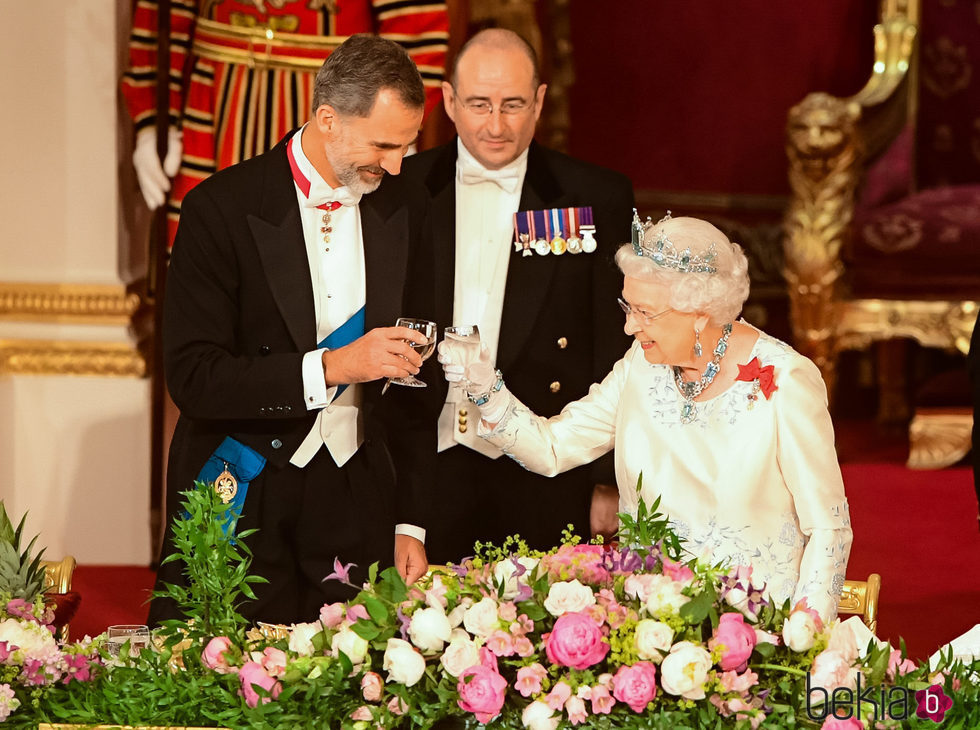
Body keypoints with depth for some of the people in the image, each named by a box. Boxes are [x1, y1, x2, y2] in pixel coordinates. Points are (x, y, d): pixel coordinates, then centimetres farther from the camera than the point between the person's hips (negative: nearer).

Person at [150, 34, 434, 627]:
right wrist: (329, 366, -23)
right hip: (244, 498, -3)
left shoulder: (404, 211, 6)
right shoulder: (223, 208, -9)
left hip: (357, 503, 4)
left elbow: (412, 384, 11)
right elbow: (192, 378, -14)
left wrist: (410, 521, 7)